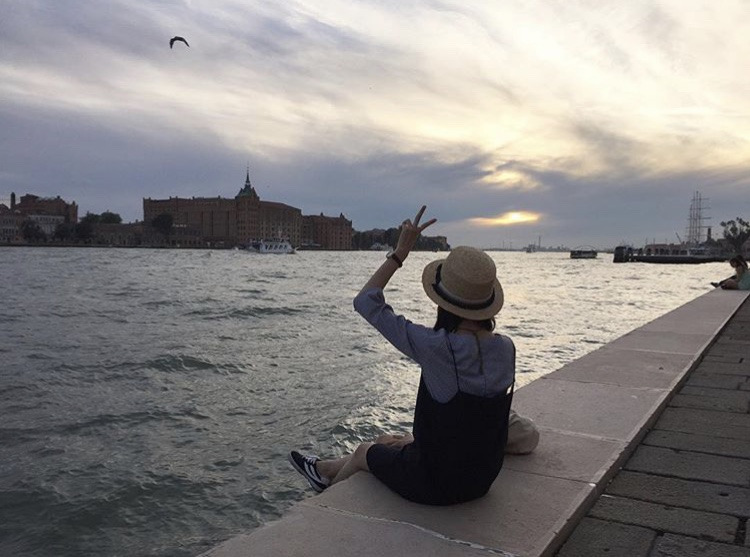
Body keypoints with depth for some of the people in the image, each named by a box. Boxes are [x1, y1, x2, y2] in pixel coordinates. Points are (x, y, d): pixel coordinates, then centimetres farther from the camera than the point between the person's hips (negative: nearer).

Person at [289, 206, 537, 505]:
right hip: (482, 480, 6)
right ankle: (325, 468, 54)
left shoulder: (438, 348, -29)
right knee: (388, 440, 29)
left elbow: (365, 302, -18)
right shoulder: (507, 349, -11)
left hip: (437, 484, -6)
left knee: (364, 451, 25)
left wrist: (400, 252, -11)